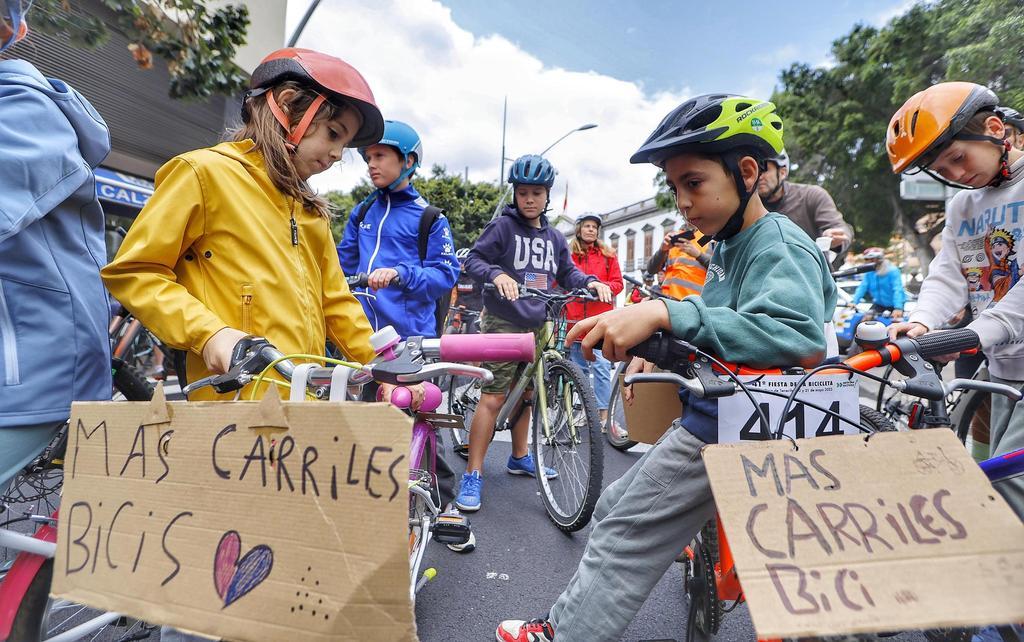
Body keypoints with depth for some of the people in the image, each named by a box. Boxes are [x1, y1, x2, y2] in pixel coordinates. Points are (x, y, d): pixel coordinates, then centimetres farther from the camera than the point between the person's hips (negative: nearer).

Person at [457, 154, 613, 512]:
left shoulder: (553, 237, 13)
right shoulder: (503, 226, -4)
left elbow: (567, 273, 15)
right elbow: (473, 260, -9)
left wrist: (590, 282, -6)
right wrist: (496, 274, -29)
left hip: (536, 325, 6)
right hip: (503, 322, -6)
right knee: (494, 397, -10)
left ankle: (520, 457, 34)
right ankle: (472, 475, -2)